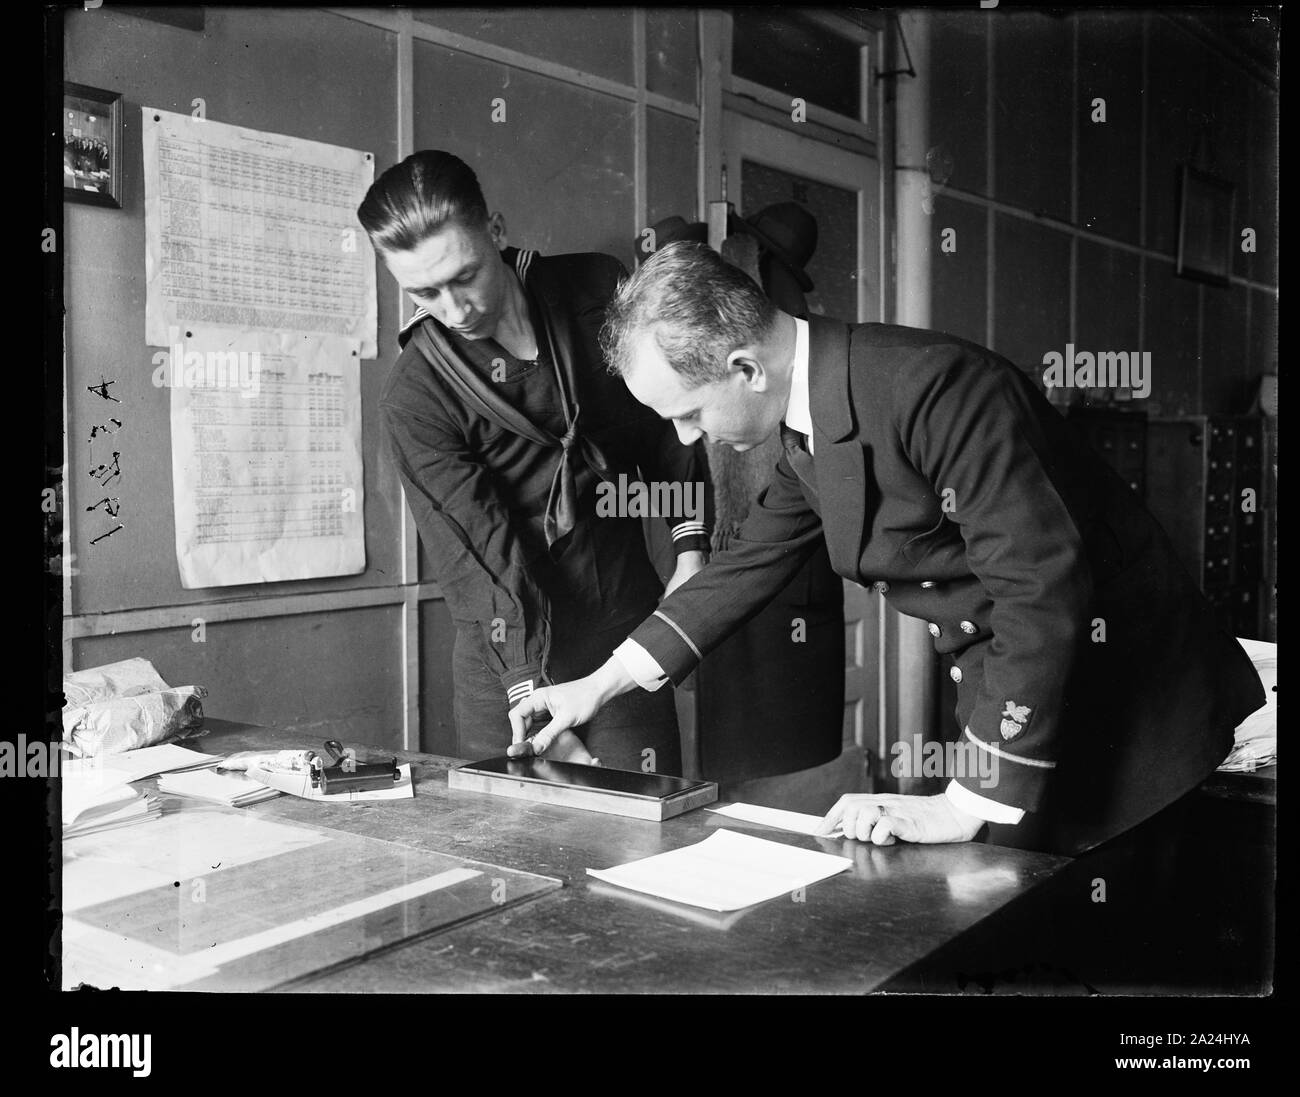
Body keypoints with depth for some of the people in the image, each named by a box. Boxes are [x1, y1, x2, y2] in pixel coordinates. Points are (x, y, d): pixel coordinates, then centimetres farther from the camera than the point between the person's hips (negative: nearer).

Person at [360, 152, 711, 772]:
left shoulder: (597, 293, -4)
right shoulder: (415, 399, -14)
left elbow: (670, 420, 9)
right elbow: (487, 560, -19)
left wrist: (691, 551, 0)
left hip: (628, 639, 2)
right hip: (509, 661, -2)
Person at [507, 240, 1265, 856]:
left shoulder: (935, 386, -27)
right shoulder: (807, 423, 1)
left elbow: (1045, 588, -30)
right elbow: (752, 563, 15)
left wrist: (968, 807, -27)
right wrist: (603, 684, 15)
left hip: (1134, 705, -7)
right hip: (1011, 697, 8)